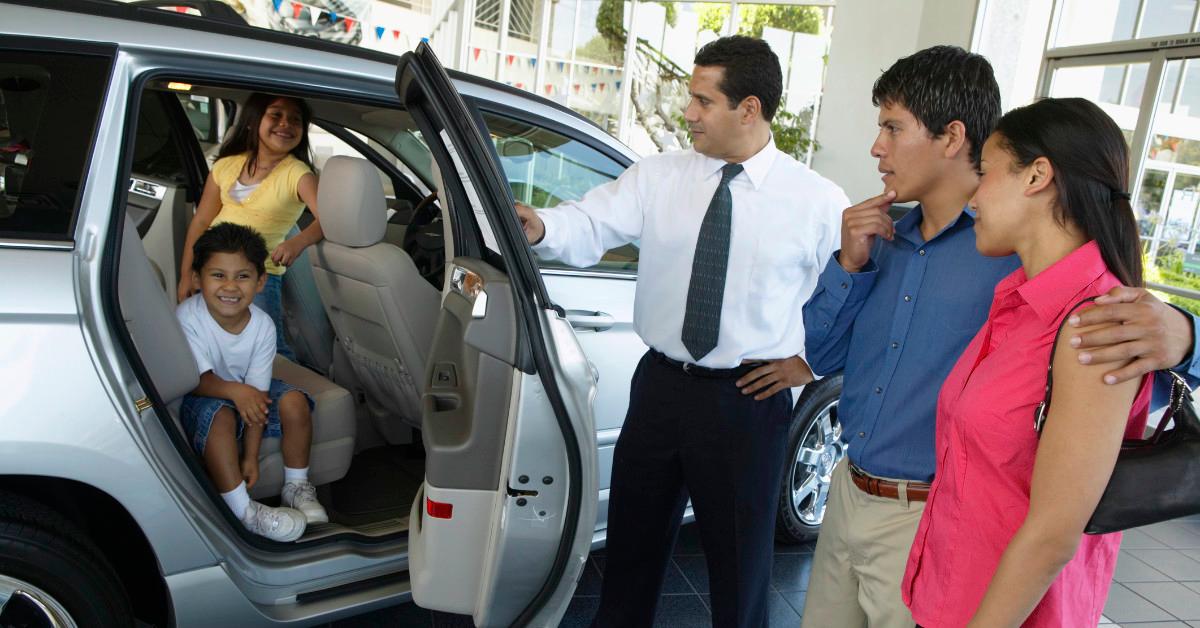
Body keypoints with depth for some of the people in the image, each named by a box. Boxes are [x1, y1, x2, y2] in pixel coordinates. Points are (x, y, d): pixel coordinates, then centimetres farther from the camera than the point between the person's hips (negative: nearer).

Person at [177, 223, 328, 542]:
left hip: (245, 389, 4)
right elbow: (197, 379, -27)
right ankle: (242, 511, -28)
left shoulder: (262, 325, -18)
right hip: (199, 396, -3)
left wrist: (251, 457, -19)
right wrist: (236, 391, -49)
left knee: (294, 401, -21)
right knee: (220, 414, -35)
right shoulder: (188, 318, -26)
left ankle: (296, 486, 0)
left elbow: (257, 391, -16)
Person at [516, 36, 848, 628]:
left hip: (749, 399, -3)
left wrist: (812, 360, -1)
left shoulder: (818, 201, -7)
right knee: (633, 535, 19)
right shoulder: (658, 176, 0)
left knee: (740, 555, 13)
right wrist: (540, 227, -29)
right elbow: (592, 227, -10)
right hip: (660, 384, 3)